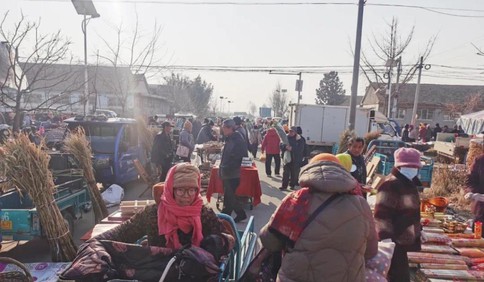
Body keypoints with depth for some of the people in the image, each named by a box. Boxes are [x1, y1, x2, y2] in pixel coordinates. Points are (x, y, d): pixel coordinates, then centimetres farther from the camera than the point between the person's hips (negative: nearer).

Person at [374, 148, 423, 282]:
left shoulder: (409, 183, 11)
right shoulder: (391, 185, -20)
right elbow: (382, 215, -24)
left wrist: (417, 231, 25)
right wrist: (386, 238, -27)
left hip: (404, 240, 10)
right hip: (394, 241, -10)